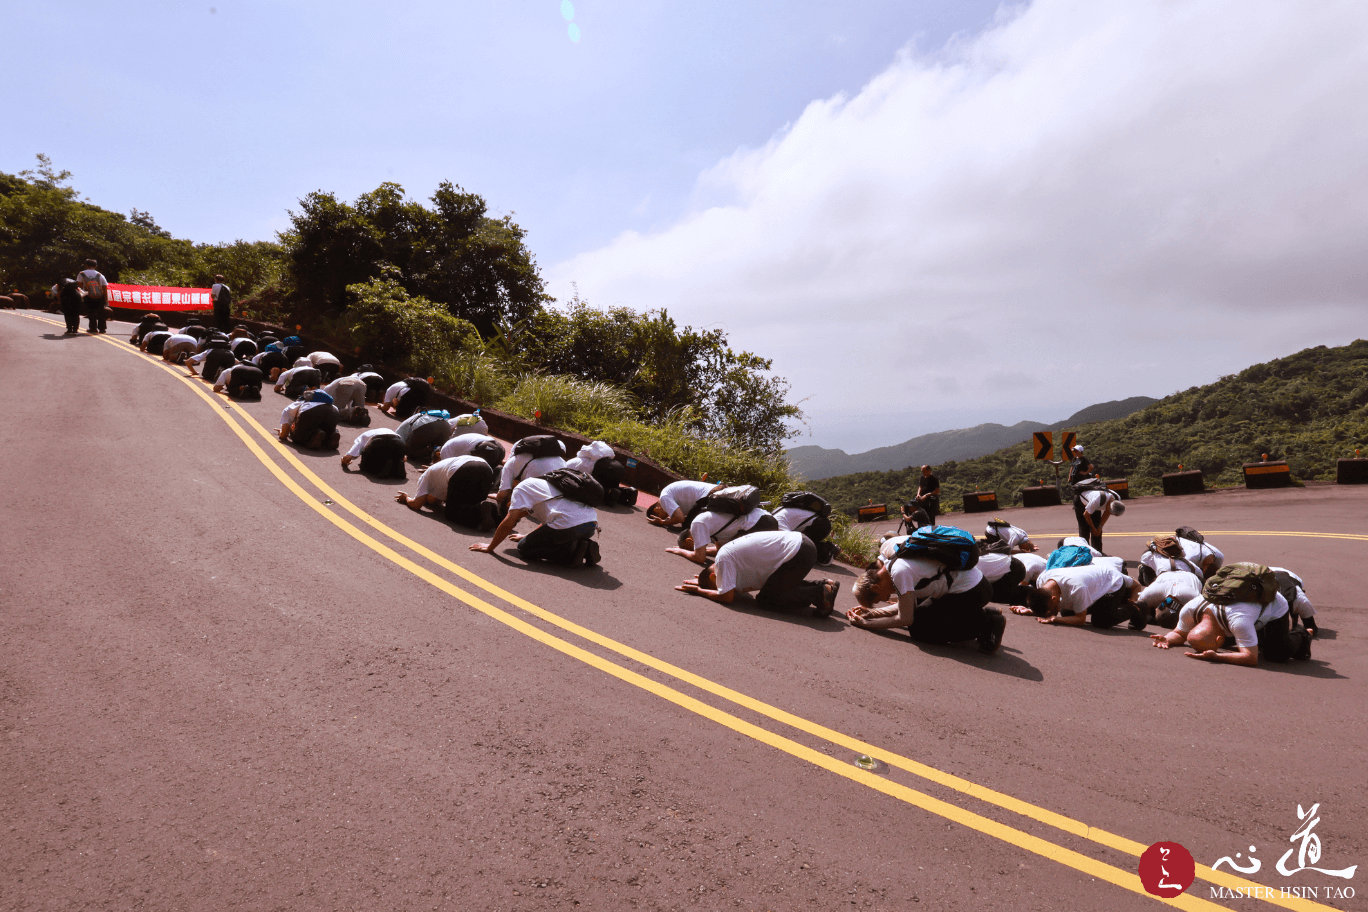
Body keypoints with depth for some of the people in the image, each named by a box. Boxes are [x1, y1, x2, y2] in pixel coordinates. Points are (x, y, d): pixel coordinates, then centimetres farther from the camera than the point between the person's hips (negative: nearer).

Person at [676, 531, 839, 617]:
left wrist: (699, 590, 0)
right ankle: (822, 585, 15)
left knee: (765, 599, -6)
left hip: (798, 555, -10)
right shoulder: (731, 551, 17)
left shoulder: (723, 559, -11)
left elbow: (727, 597, -13)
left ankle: (820, 594, -9)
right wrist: (703, 581, 24)